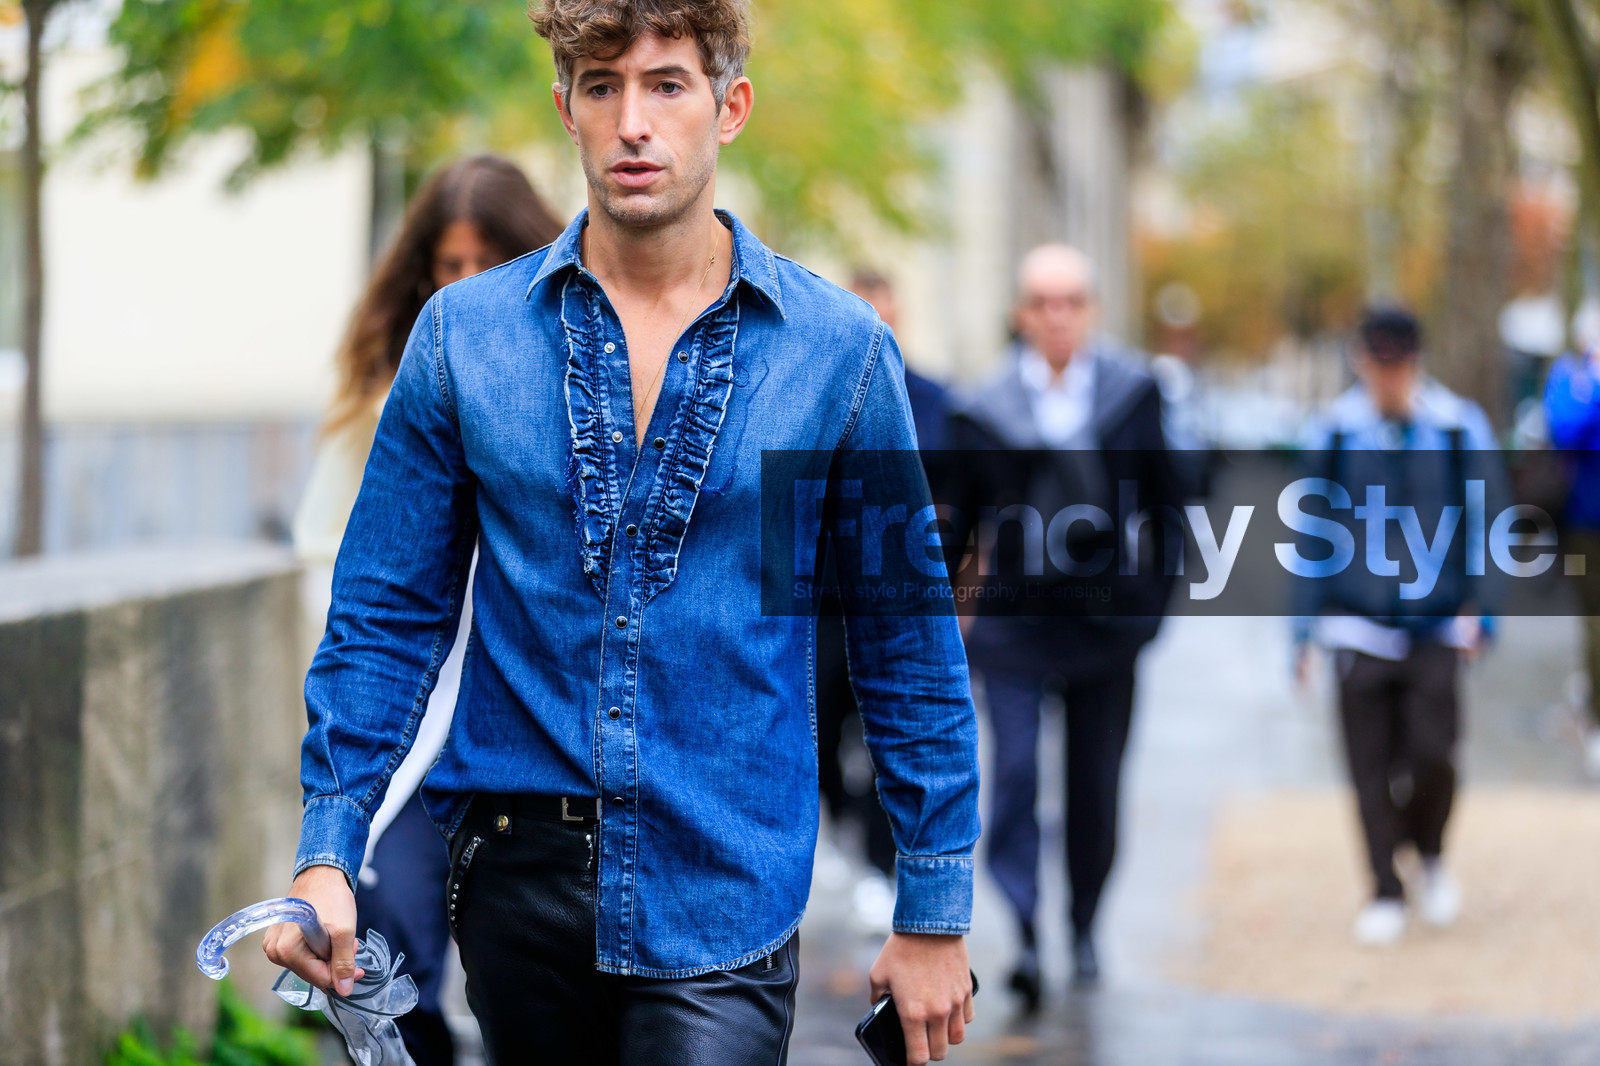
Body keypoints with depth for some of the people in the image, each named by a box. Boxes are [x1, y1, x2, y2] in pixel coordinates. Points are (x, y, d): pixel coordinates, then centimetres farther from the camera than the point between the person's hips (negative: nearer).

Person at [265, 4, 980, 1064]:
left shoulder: (843, 348, -2)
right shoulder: (464, 333, 2)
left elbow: (910, 649, 3)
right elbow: (388, 615, 5)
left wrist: (934, 916, 2)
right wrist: (328, 849, -5)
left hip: (724, 889, -2)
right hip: (516, 872, 2)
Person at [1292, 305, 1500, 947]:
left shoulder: (1459, 429, -1)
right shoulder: (1336, 432, 1)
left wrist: (1478, 607, -5)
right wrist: (1305, 628, 7)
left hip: (1436, 627, -1)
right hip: (1358, 626, 1)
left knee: (1431, 752, -9)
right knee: (1370, 764, 0)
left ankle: (1431, 854, 20)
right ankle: (1386, 893, 12)